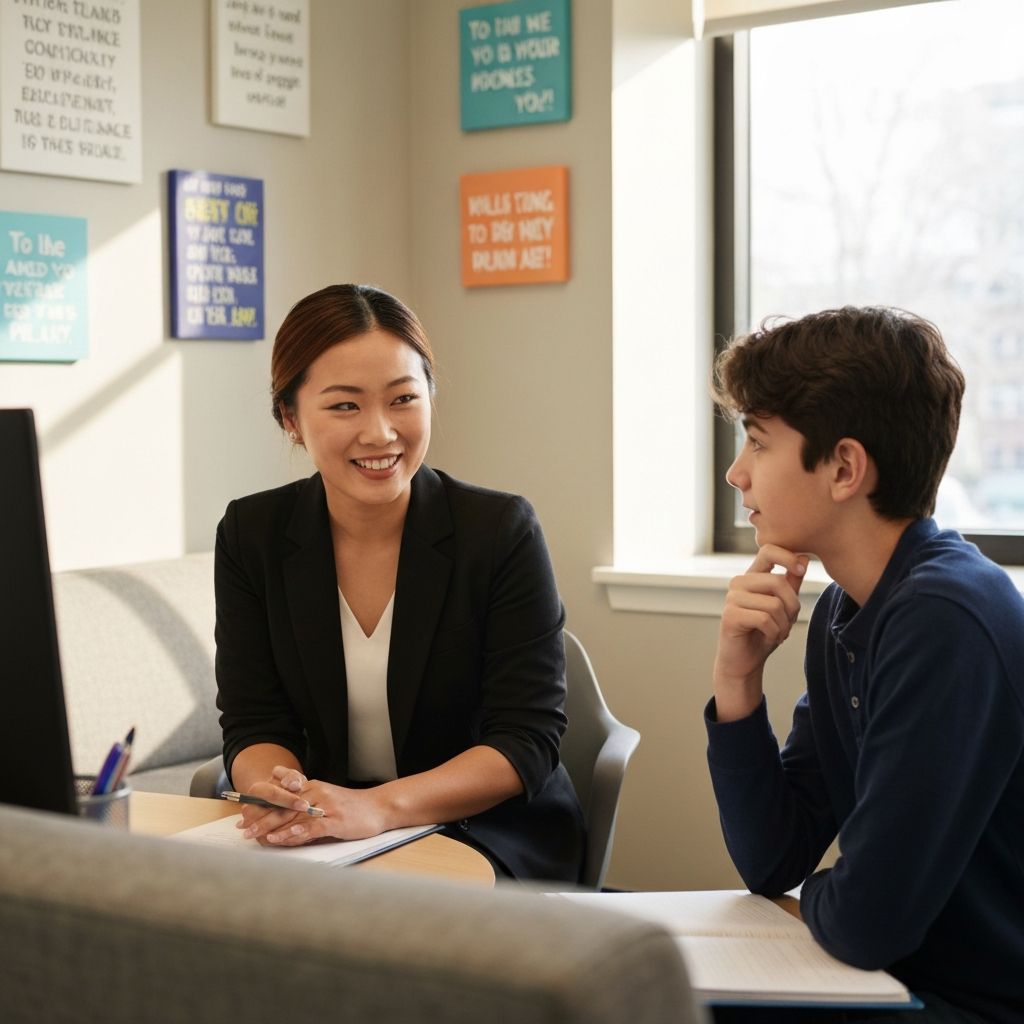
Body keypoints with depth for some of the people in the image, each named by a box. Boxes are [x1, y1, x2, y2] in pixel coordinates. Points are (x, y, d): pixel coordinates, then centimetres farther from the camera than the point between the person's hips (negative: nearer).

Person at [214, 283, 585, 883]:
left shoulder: (503, 530, -9)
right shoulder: (251, 536, 0)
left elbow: (527, 740, -13)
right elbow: (253, 728, -1)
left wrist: (380, 806, -31)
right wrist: (280, 792, -26)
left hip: (491, 835, -3)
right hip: (318, 842, 4)